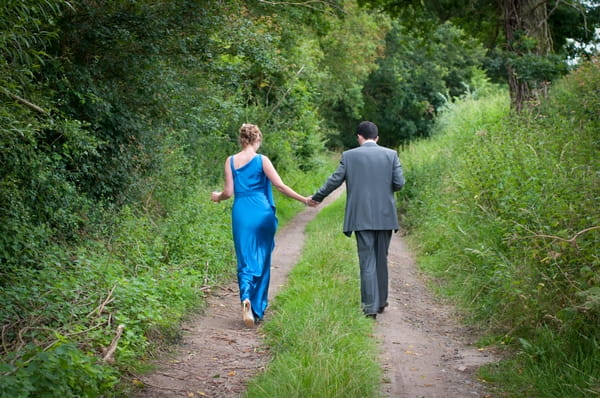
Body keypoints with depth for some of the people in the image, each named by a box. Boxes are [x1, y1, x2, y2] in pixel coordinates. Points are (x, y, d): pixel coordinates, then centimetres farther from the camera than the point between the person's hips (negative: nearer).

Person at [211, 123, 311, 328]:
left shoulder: (231, 161, 1)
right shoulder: (262, 160, -5)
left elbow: (229, 192, 0)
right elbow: (279, 185, -9)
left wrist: (218, 196, 22)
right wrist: (304, 200, -2)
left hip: (241, 213, 1)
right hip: (262, 213, -1)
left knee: (245, 259, 6)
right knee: (262, 260, 12)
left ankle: (246, 297, -21)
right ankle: (258, 309, 19)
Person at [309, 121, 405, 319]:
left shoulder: (349, 156, -1)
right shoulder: (391, 154, 2)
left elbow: (334, 180, 1)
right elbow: (399, 183, -3)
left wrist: (316, 198, 15)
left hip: (361, 218, -2)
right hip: (385, 217, 2)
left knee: (367, 262, 0)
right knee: (381, 260, 16)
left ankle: (371, 306, -5)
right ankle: (381, 301, 26)